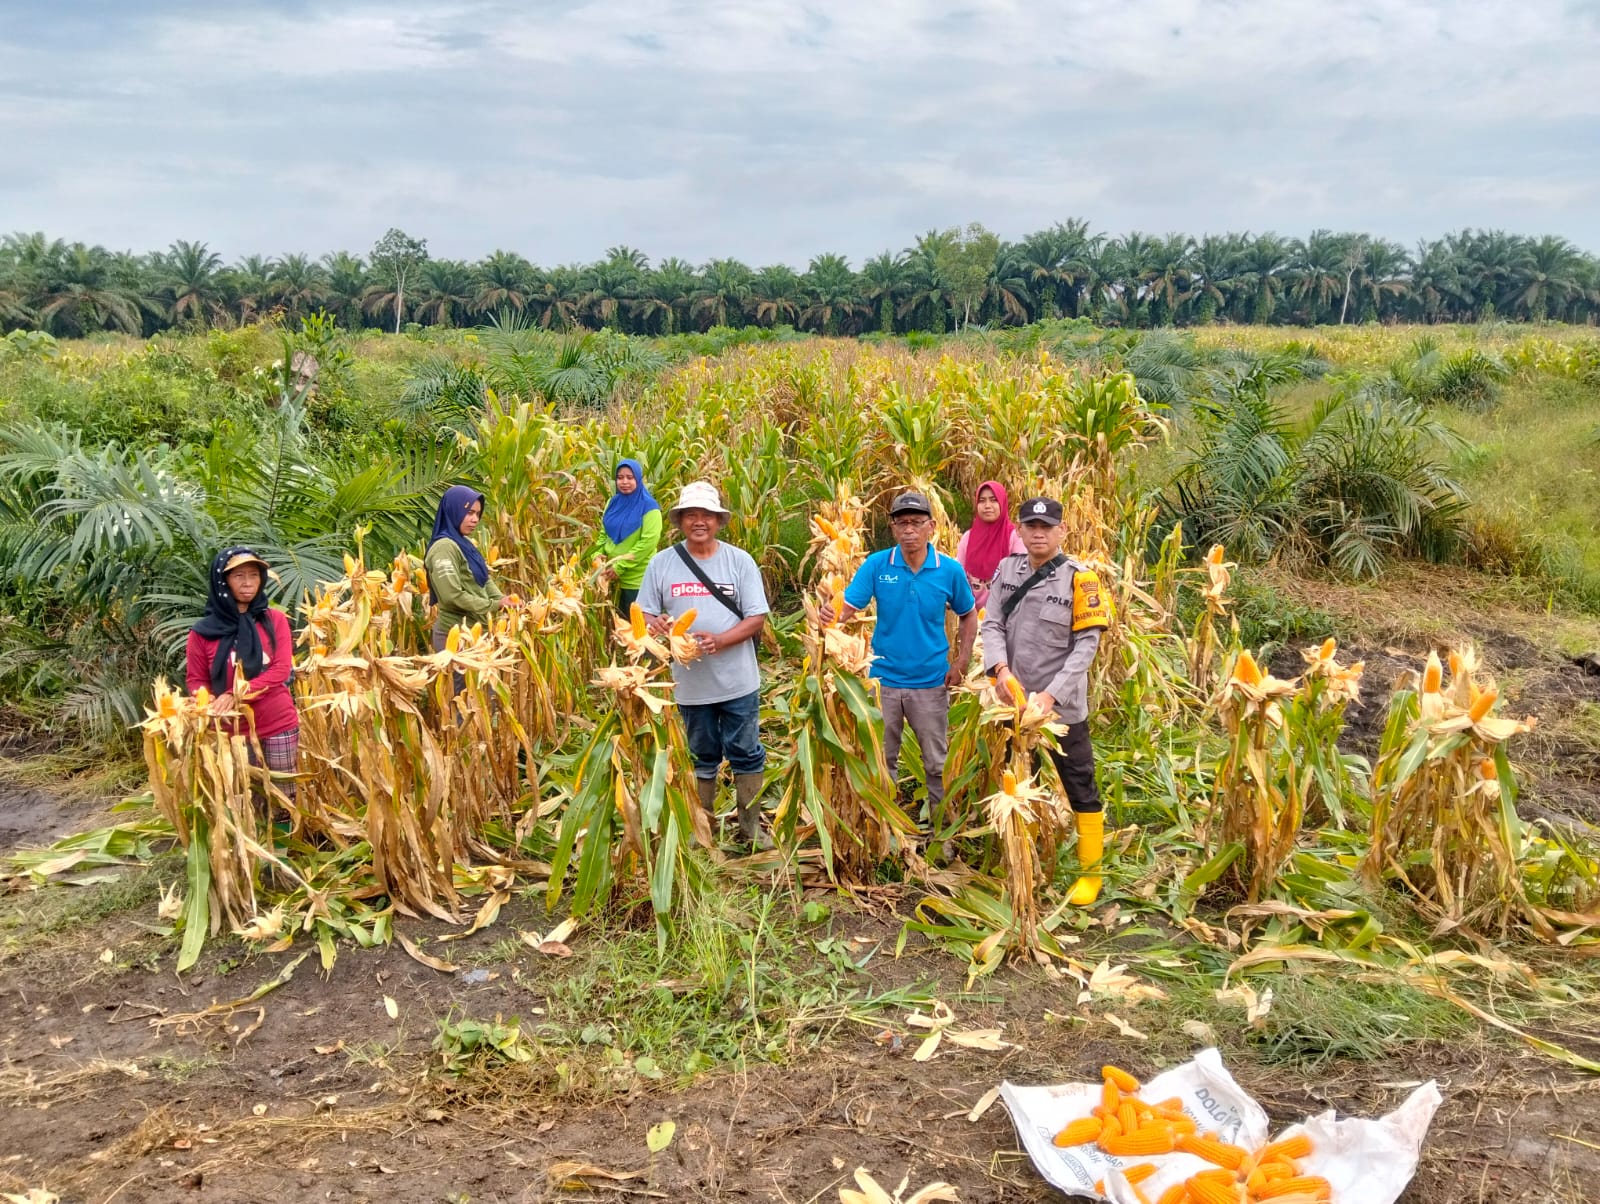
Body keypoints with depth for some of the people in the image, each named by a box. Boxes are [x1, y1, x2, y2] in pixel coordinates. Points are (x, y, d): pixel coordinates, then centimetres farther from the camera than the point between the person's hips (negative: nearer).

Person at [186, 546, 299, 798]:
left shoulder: (275, 620, 0)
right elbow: (195, 680, 4)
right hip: (232, 731, 0)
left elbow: (281, 671, -7)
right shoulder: (204, 632, -1)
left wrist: (236, 695, -20)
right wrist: (212, 704, -18)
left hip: (279, 727, 0)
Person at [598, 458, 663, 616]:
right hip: (614, 576, 6)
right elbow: (604, 534, 16)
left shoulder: (648, 506, -11)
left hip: (637, 579, -6)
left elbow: (649, 541, -18)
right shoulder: (613, 503, 7)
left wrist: (621, 566, -19)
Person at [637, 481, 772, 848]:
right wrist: (655, 625, -21)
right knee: (701, 757, 15)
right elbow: (644, 615, 3)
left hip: (737, 681, -1)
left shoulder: (739, 560, -4)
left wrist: (720, 640, -22)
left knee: (746, 755, 9)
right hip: (690, 682, 1)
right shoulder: (661, 563, -1)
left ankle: (750, 825, 25)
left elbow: (757, 618, -6)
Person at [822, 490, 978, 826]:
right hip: (884, 678, 0)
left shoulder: (950, 570, -8)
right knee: (881, 759, 15)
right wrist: (828, 614, -38)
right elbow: (846, 609, -15)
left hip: (931, 681, 0)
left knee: (937, 762, 13)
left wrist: (962, 662, -2)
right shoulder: (876, 565, -10)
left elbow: (968, 616, 6)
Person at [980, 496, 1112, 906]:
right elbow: (992, 624, -2)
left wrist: (1051, 694, -21)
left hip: (1063, 706, -4)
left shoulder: (1079, 578, -10)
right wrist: (1001, 669, -21)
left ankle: (1091, 874, 18)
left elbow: (1087, 643, -13)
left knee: (1080, 789, 5)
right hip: (1015, 701, 4)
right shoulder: (1007, 570, 2)